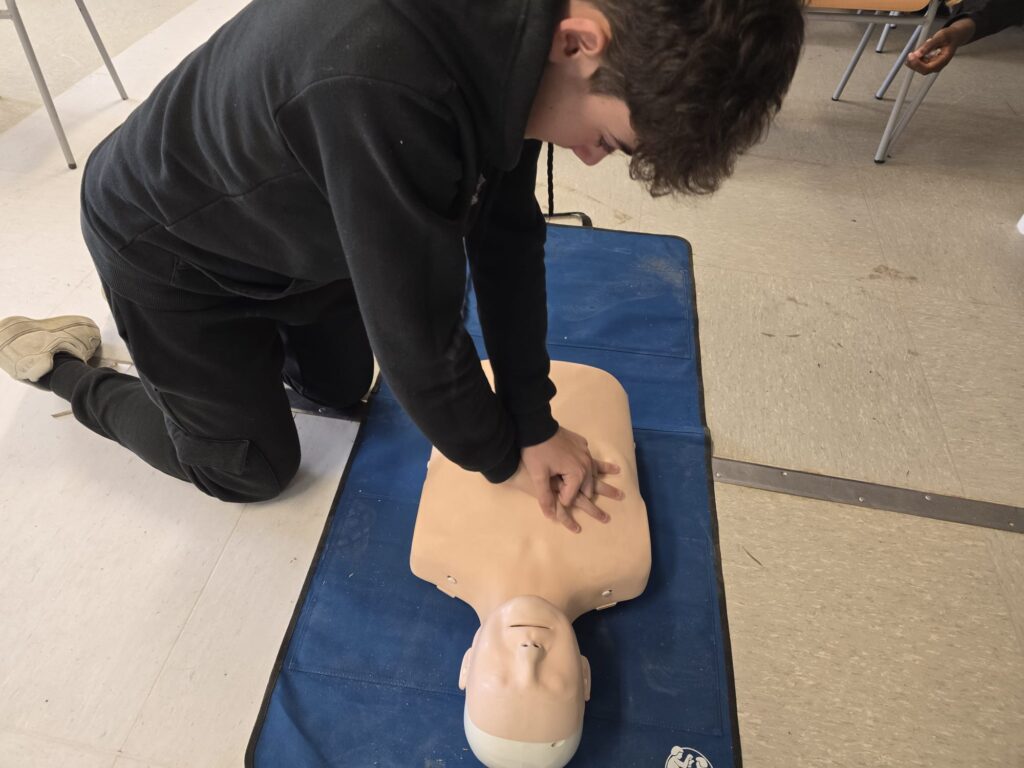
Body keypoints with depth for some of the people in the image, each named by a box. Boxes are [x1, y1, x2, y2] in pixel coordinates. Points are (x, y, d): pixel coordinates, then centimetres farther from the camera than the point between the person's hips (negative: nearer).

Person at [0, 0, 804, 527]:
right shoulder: (383, 88, -45)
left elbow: (506, 233, -11)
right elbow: (419, 341, -35)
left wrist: (534, 423, -10)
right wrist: (505, 455, -14)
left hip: (287, 229, 7)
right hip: (168, 245, -6)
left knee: (345, 387, 19)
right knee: (255, 469, 8)